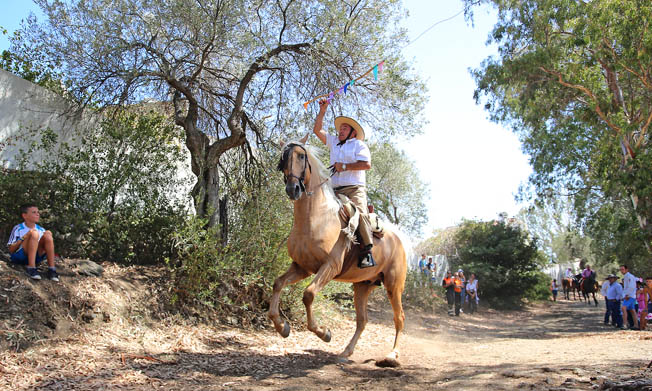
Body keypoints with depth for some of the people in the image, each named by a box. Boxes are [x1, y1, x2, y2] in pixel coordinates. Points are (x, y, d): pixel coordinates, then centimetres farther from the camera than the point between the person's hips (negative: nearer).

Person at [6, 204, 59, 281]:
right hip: (19, 256, -4)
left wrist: (48, 238, -4)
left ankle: (51, 269, -22)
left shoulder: (41, 230, 15)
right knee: (34, 233, -25)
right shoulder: (18, 229, 2)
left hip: (36, 257, 4)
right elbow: (11, 250, -4)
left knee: (47, 234, -16)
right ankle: (31, 269, -33)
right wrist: (24, 237, -15)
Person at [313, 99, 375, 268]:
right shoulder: (333, 142, 27)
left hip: (354, 189, -6)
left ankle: (367, 251, -29)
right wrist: (322, 110, 23)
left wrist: (345, 166, -7)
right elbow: (317, 130, 27)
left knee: (360, 213, -26)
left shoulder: (359, 144, 9)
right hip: (335, 191, 6)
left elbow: (366, 164, -6)